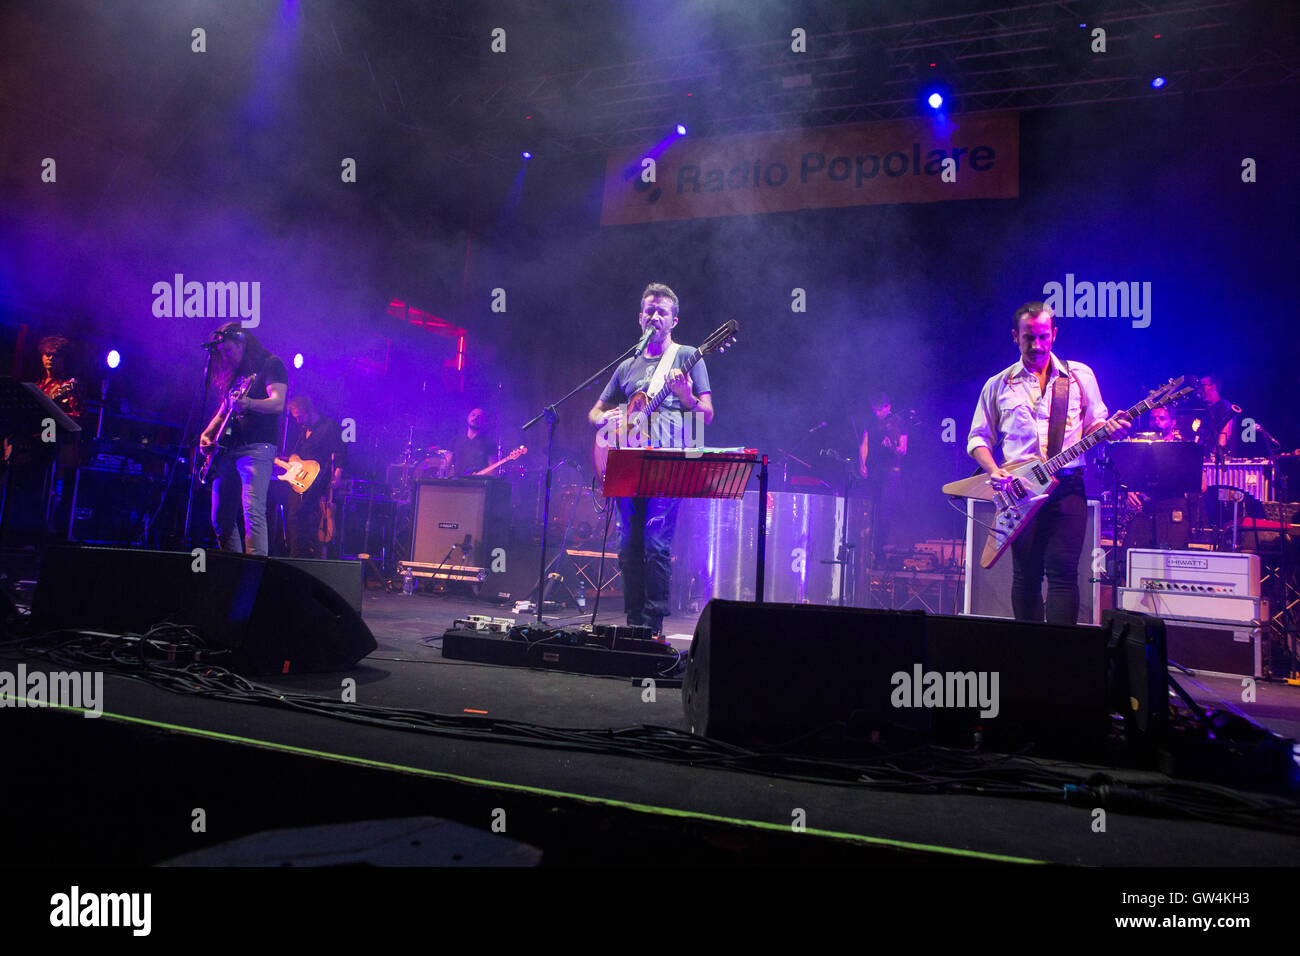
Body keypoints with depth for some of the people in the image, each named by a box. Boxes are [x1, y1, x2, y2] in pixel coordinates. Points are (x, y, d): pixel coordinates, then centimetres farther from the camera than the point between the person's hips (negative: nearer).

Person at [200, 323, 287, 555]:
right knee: (221, 518, 6)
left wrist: (247, 403, -33)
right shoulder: (234, 372, 22)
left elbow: (278, 404, -15)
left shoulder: (270, 364, -1)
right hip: (227, 449, 8)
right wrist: (208, 433, 12)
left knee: (253, 512, -20)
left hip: (257, 447, -8)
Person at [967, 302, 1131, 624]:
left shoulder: (1080, 376, 11)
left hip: (1067, 487, -1)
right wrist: (993, 471, -7)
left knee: (1063, 571, -9)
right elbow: (978, 437, 12)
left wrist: (1109, 428, -9)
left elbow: (1094, 424, 15)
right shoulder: (998, 385, 10)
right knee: (1025, 576, 4)